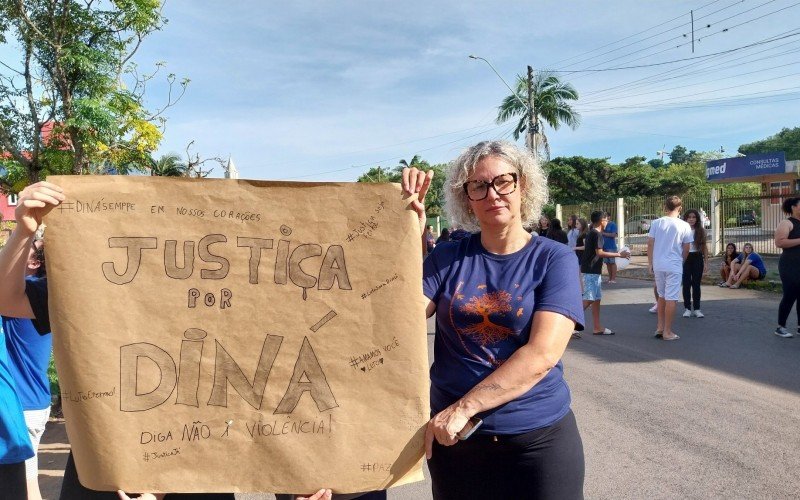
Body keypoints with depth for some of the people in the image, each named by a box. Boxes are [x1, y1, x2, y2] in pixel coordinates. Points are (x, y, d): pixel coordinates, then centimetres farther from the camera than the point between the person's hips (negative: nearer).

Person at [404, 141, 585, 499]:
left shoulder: (555, 259, -6)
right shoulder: (448, 258, 0)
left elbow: (543, 353, -17)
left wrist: (463, 407, -22)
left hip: (539, 437, -1)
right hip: (453, 437, 2)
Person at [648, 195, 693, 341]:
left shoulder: (656, 223, -1)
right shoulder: (684, 226, -5)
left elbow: (650, 244, 0)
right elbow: (686, 249, 2)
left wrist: (650, 263, 9)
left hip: (658, 265, 3)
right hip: (674, 266, -3)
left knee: (662, 295, 18)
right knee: (671, 298, 1)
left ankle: (660, 327, 21)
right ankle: (667, 332, 5)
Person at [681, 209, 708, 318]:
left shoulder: (701, 231, 5)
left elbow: (704, 247, 8)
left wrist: (706, 263, 5)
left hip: (697, 258, 1)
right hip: (685, 258, -1)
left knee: (696, 284, 5)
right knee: (686, 284, 3)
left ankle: (696, 309, 12)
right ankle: (687, 308, 11)